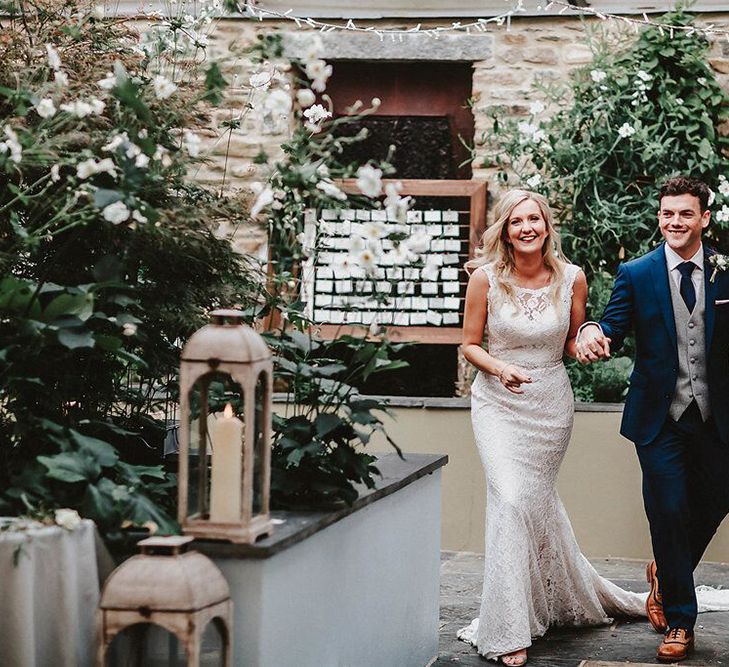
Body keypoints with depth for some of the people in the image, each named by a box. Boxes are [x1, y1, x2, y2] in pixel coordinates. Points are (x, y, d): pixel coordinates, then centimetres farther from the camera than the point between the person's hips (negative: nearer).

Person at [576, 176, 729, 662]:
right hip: (659, 419, -2)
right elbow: (614, 328, -8)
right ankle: (680, 622, 14)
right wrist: (594, 331, -30)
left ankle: (666, 575, 43)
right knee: (669, 511, -1)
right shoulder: (636, 274, -2)